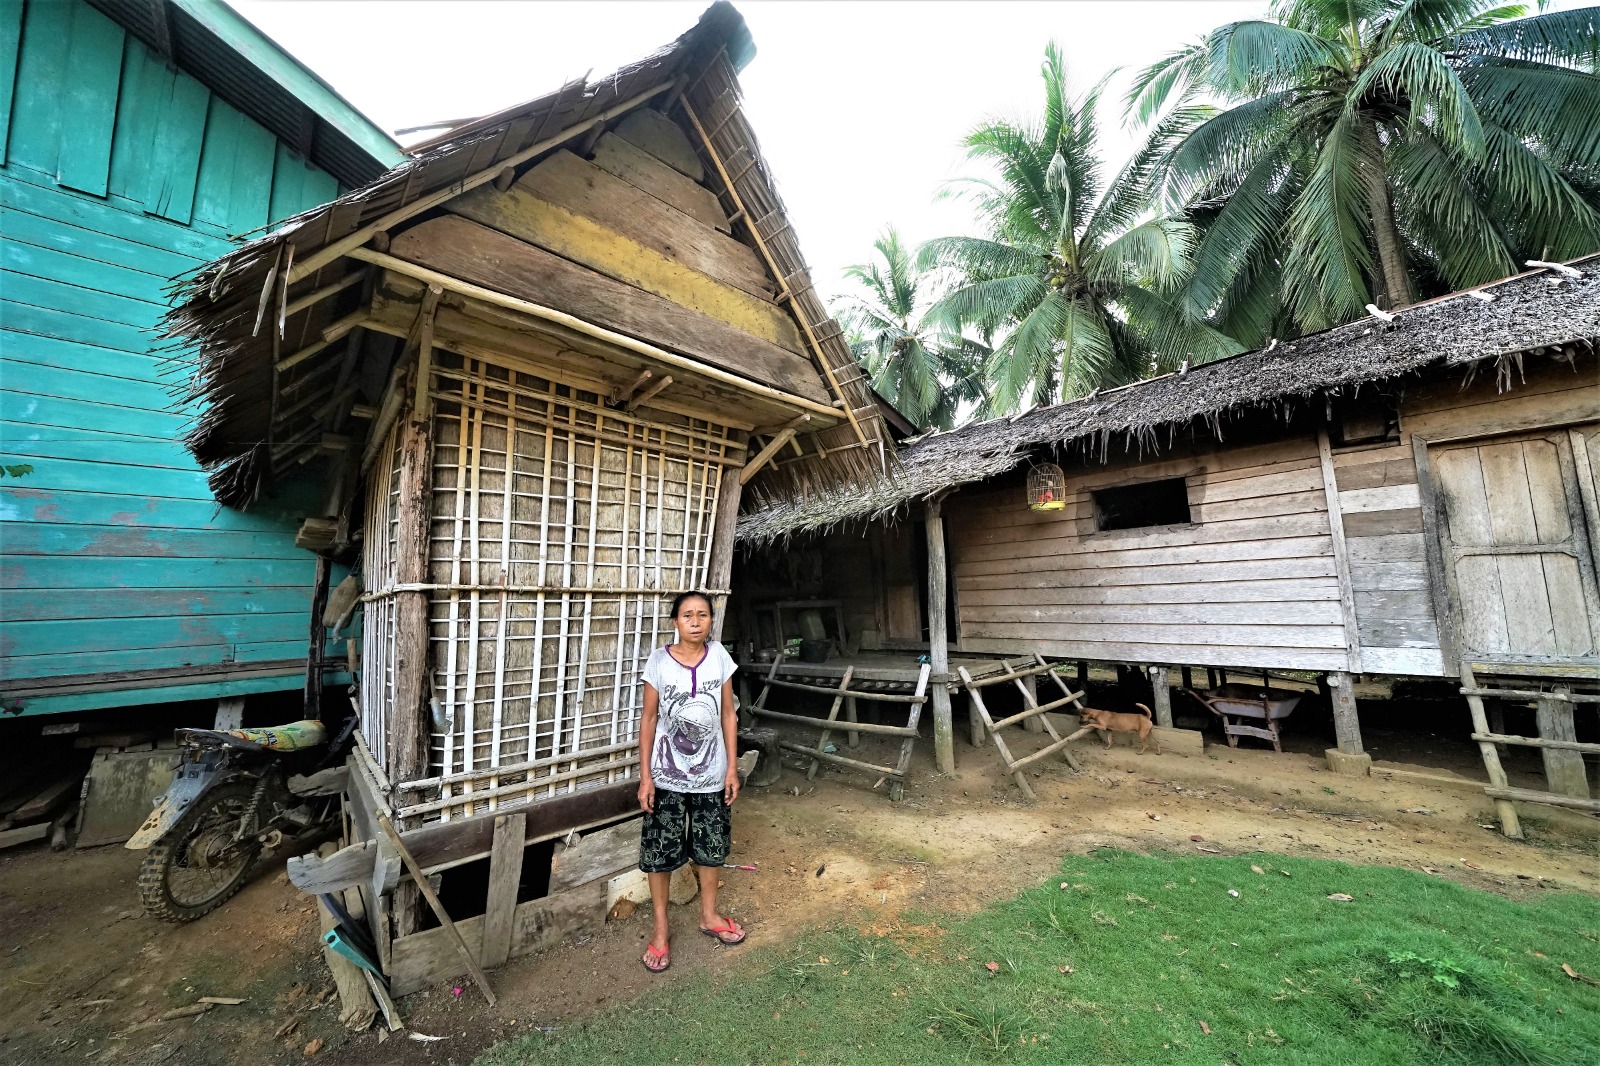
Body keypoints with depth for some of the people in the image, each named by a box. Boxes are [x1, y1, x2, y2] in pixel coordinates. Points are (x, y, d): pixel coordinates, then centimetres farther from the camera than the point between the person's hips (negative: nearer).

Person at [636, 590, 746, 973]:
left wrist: (732, 767, -2)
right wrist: (645, 775, -6)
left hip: (711, 773, 2)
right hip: (667, 775, -1)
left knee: (711, 846, 18)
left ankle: (708, 915, 42)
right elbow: (649, 719, -6)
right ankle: (660, 928, 35)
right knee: (660, 851, 11)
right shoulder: (659, 661, -13)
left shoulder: (719, 656, -9)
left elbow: (728, 714, -2)